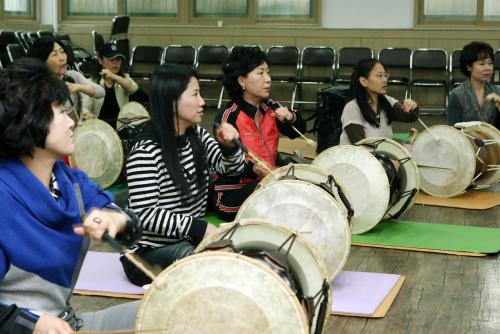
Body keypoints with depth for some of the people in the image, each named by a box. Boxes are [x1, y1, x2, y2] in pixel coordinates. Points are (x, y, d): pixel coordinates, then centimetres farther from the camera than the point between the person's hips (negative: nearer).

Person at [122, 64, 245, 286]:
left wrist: (229, 146, -15)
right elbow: (145, 215, -24)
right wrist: (199, 227, -29)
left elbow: (232, 168, 8)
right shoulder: (145, 153, -22)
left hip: (189, 240, 8)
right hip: (149, 252, -8)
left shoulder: (197, 136, 3)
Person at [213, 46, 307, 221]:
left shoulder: (269, 107, 5)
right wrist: (252, 168, -37)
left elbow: (297, 132, 14)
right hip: (234, 190, -8)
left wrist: (291, 118, -9)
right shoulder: (228, 116, -16)